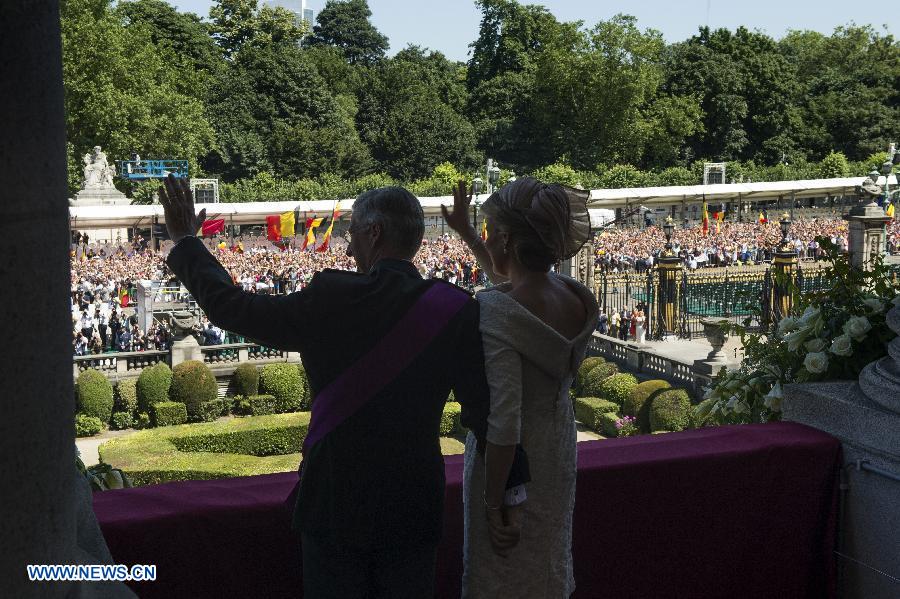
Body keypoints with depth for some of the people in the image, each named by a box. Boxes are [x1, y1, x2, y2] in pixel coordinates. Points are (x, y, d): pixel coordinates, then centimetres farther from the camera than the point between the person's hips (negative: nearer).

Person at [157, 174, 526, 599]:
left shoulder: (328, 299, -14)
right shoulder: (455, 310, -10)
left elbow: (228, 306, -4)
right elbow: (484, 409, -8)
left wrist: (184, 242, 11)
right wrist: (511, 491, 3)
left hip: (333, 500, -1)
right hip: (415, 508, 2)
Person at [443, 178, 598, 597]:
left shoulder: (496, 310, -29)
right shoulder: (576, 297, -7)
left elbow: (503, 421, -30)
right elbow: (512, 280, 17)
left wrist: (495, 504, -21)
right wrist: (465, 233, 23)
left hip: (509, 462, -6)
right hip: (559, 449, 7)